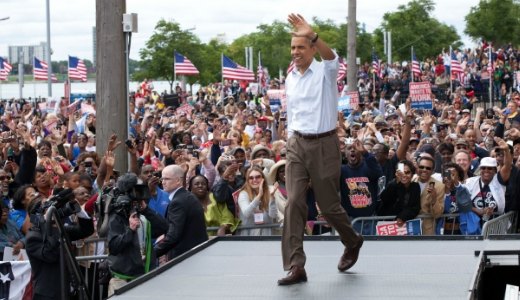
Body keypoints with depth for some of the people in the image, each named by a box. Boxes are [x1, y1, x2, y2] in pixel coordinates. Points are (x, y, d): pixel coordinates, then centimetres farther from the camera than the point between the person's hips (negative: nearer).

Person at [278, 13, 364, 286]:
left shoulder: (325, 71, -8)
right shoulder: (290, 78, 9)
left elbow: (332, 57, -33)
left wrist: (311, 35, -49)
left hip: (324, 144, -5)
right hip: (297, 144, 5)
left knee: (328, 205, 5)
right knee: (294, 203, -9)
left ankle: (353, 242, 36)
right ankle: (296, 266, -10)